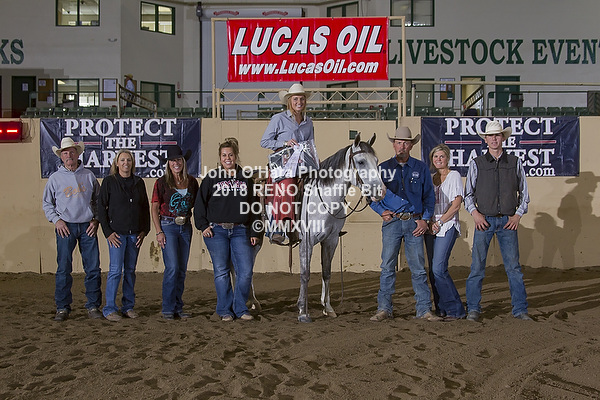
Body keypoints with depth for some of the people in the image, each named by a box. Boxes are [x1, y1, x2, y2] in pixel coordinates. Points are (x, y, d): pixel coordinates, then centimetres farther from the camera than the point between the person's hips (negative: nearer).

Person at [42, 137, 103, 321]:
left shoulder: (88, 176, 8)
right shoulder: (55, 178, 6)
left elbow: (98, 200, 14)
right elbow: (47, 203, 11)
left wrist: (95, 219, 2)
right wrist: (56, 220, -3)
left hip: (87, 227, 1)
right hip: (66, 227, -1)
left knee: (93, 268, 1)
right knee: (63, 269, 0)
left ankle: (93, 306, 11)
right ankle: (62, 308, 11)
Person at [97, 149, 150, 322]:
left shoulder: (139, 182, 10)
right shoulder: (109, 181, -1)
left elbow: (145, 207, 15)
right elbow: (101, 207, -2)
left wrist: (144, 230, 6)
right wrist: (108, 232, -8)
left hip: (135, 234, 4)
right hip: (117, 233, -4)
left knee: (130, 270, 9)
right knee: (115, 270, -7)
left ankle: (128, 306, 17)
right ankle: (109, 309, 2)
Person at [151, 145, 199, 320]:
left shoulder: (192, 181, 8)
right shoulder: (162, 182, -1)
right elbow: (154, 209, -1)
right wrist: (159, 232, -8)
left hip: (185, 227, 4)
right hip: (168, 226, -4)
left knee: (182, 269, 6)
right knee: (172, 268, -11)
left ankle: (178, 307, 16)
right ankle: (168, 308, 0)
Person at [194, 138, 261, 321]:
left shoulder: (246, 178, 10)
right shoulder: (212, 177, 6)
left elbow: (254, 207, 11)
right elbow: (200, 204, 8)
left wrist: (254, 232, 6)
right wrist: (203, 226, -2)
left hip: (240, 231, 1)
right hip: (216, 231, -1)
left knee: (246, 270, -4)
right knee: (221, 272, 3)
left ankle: (240, 308, 12)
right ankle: (225, 310, 15)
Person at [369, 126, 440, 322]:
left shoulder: (420, 168, 7)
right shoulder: (383, 168, 7)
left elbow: (429, 196, 11)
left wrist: (425, 219, 0)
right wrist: (381, 210, -2)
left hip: (414, 223, 0)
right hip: (391, 222, 0)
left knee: (418, 268, 2)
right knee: (387, 267, 1)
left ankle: (424, 309, 8)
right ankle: (384, 308, 9)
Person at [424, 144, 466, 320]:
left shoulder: (454, 176, -1)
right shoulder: (431, 178, 16)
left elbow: (456, 205, -9)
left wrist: (439, 222, -12)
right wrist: (429, 222, 0)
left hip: (447, 226, -6)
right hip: (431, 226, 6)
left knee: (438, 269, -14)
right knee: (433, 270, 4)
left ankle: (455, 310, -5)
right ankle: (441, 309, 13)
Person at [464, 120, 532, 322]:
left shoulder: (515, 162, 8)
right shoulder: (476, 163, 6)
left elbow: (524, 192, 13)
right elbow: (468, 193, 10)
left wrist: (518, 215, 2)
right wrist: (474, 212, -5)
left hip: (508, 221, 1)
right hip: (484, 220, -1)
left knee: (513, 266, 2)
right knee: (477, 266, -1)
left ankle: (520, 308, 11)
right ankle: (473, 308, 9)